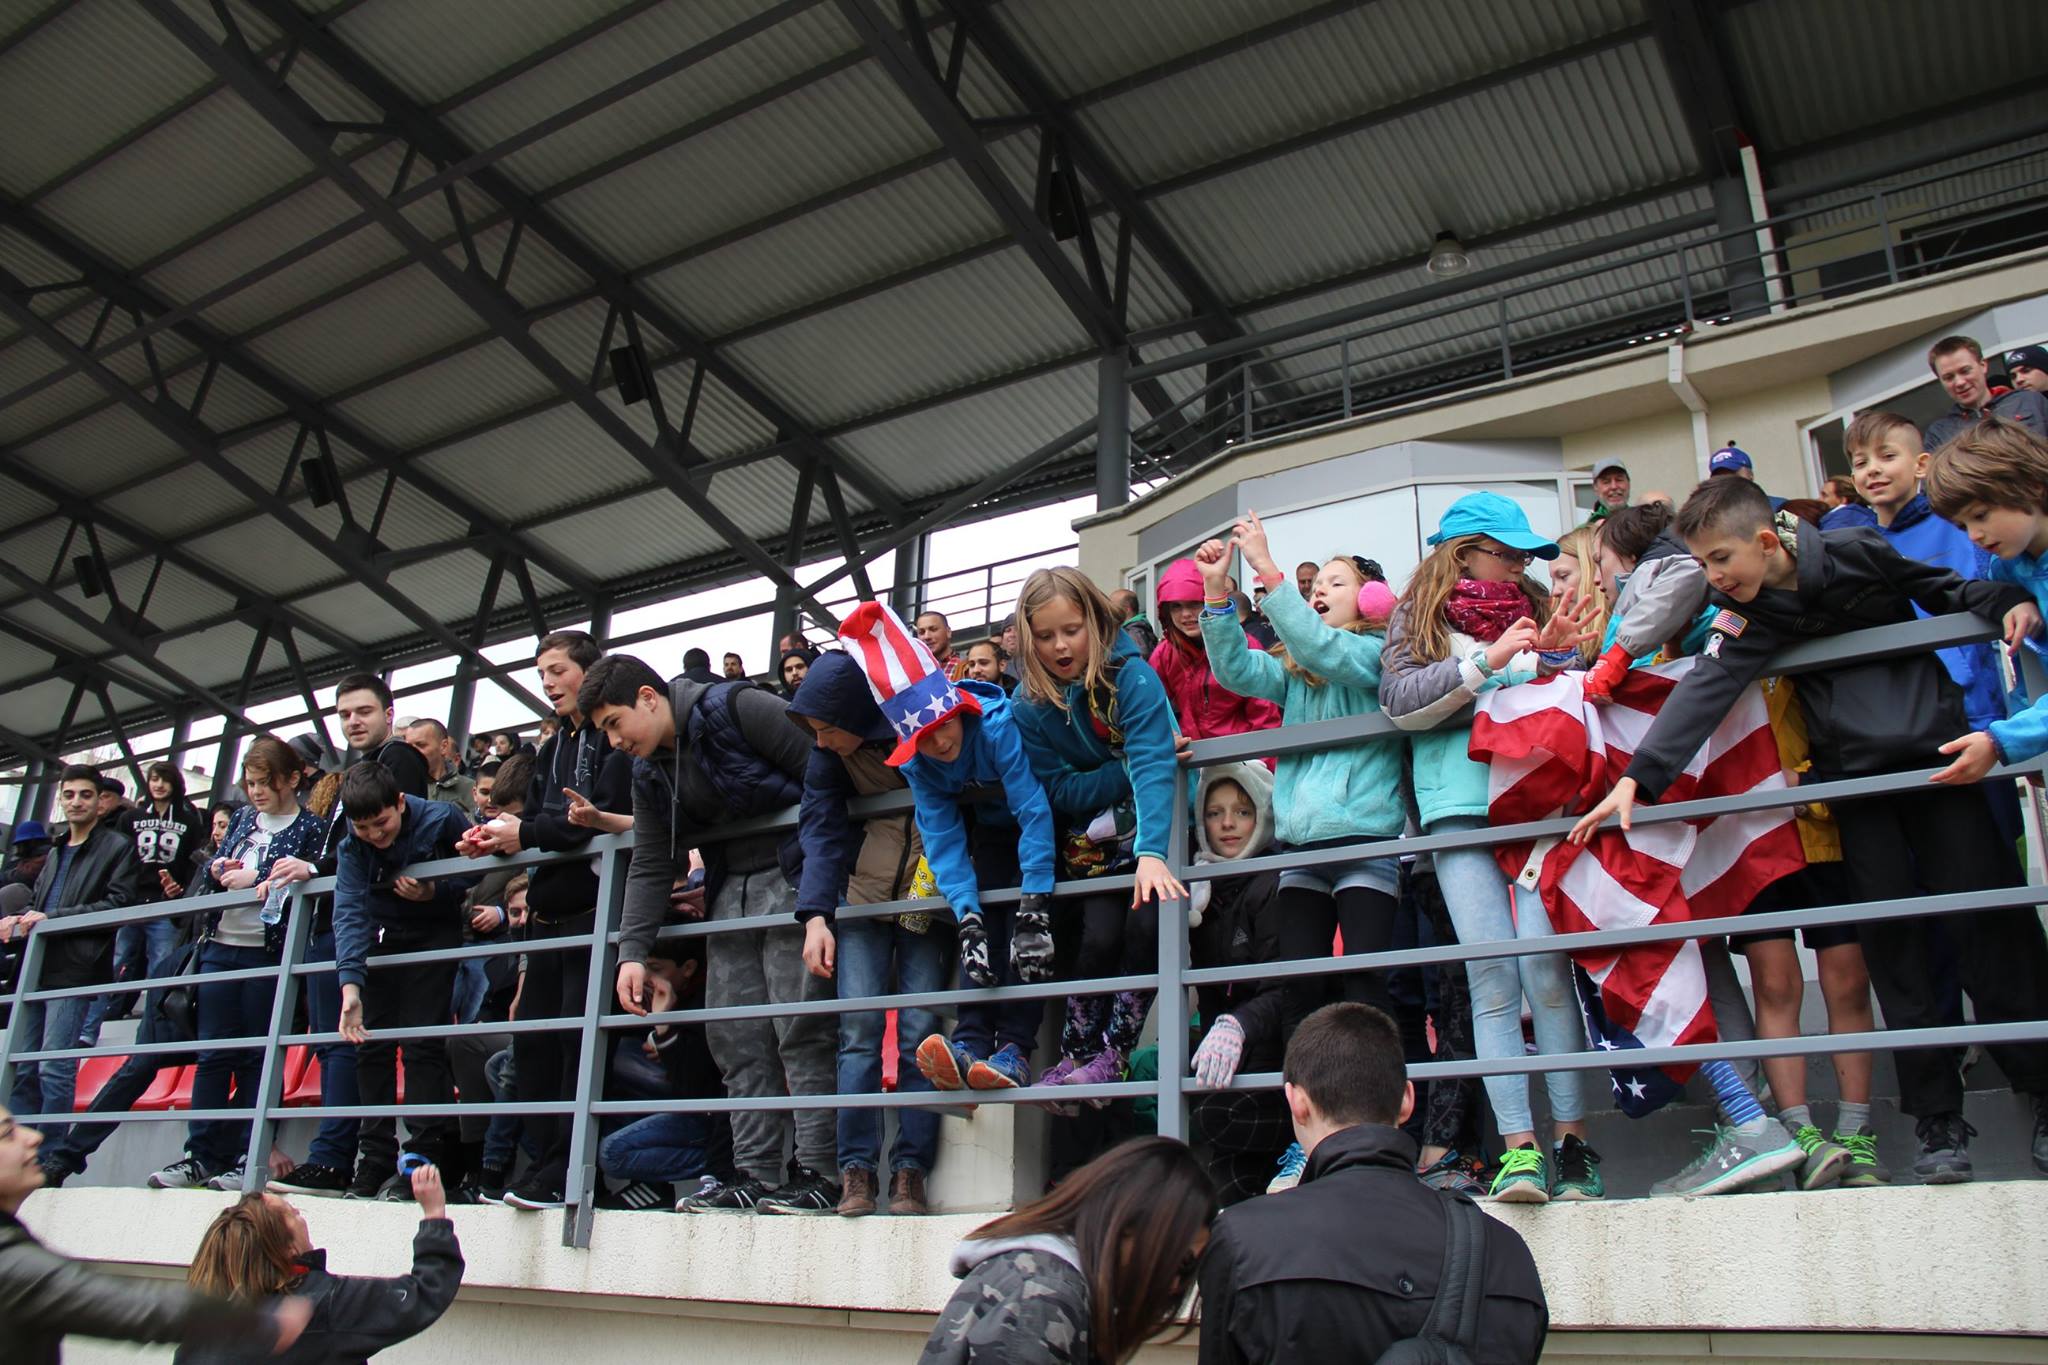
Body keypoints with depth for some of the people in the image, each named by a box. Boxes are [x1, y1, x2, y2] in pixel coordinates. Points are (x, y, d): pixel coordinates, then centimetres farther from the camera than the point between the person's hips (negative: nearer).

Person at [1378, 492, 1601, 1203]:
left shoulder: (1533, 610, 19)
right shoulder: (1420, 616, 14)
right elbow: (1399, 700, -1)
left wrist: (1558, 654, 0)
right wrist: (1487, 660, -8)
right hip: (1460, 806, -1)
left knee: (1545, 963, -11)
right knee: (1492, 973, -8)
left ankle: (1572, 1142, -3)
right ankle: (1518, 1146, -5)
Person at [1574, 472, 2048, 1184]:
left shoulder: (1857, 552, -7)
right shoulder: (1746, 616, -6)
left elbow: (1946, 586, 9)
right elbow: (1702, 692, -19)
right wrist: (1638, 778, -31)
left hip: (1939, 751, -1)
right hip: (1854, 777, 1)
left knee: (1987, 916, -2)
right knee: (1890, 936, -1)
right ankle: (1937, 1118, 7)